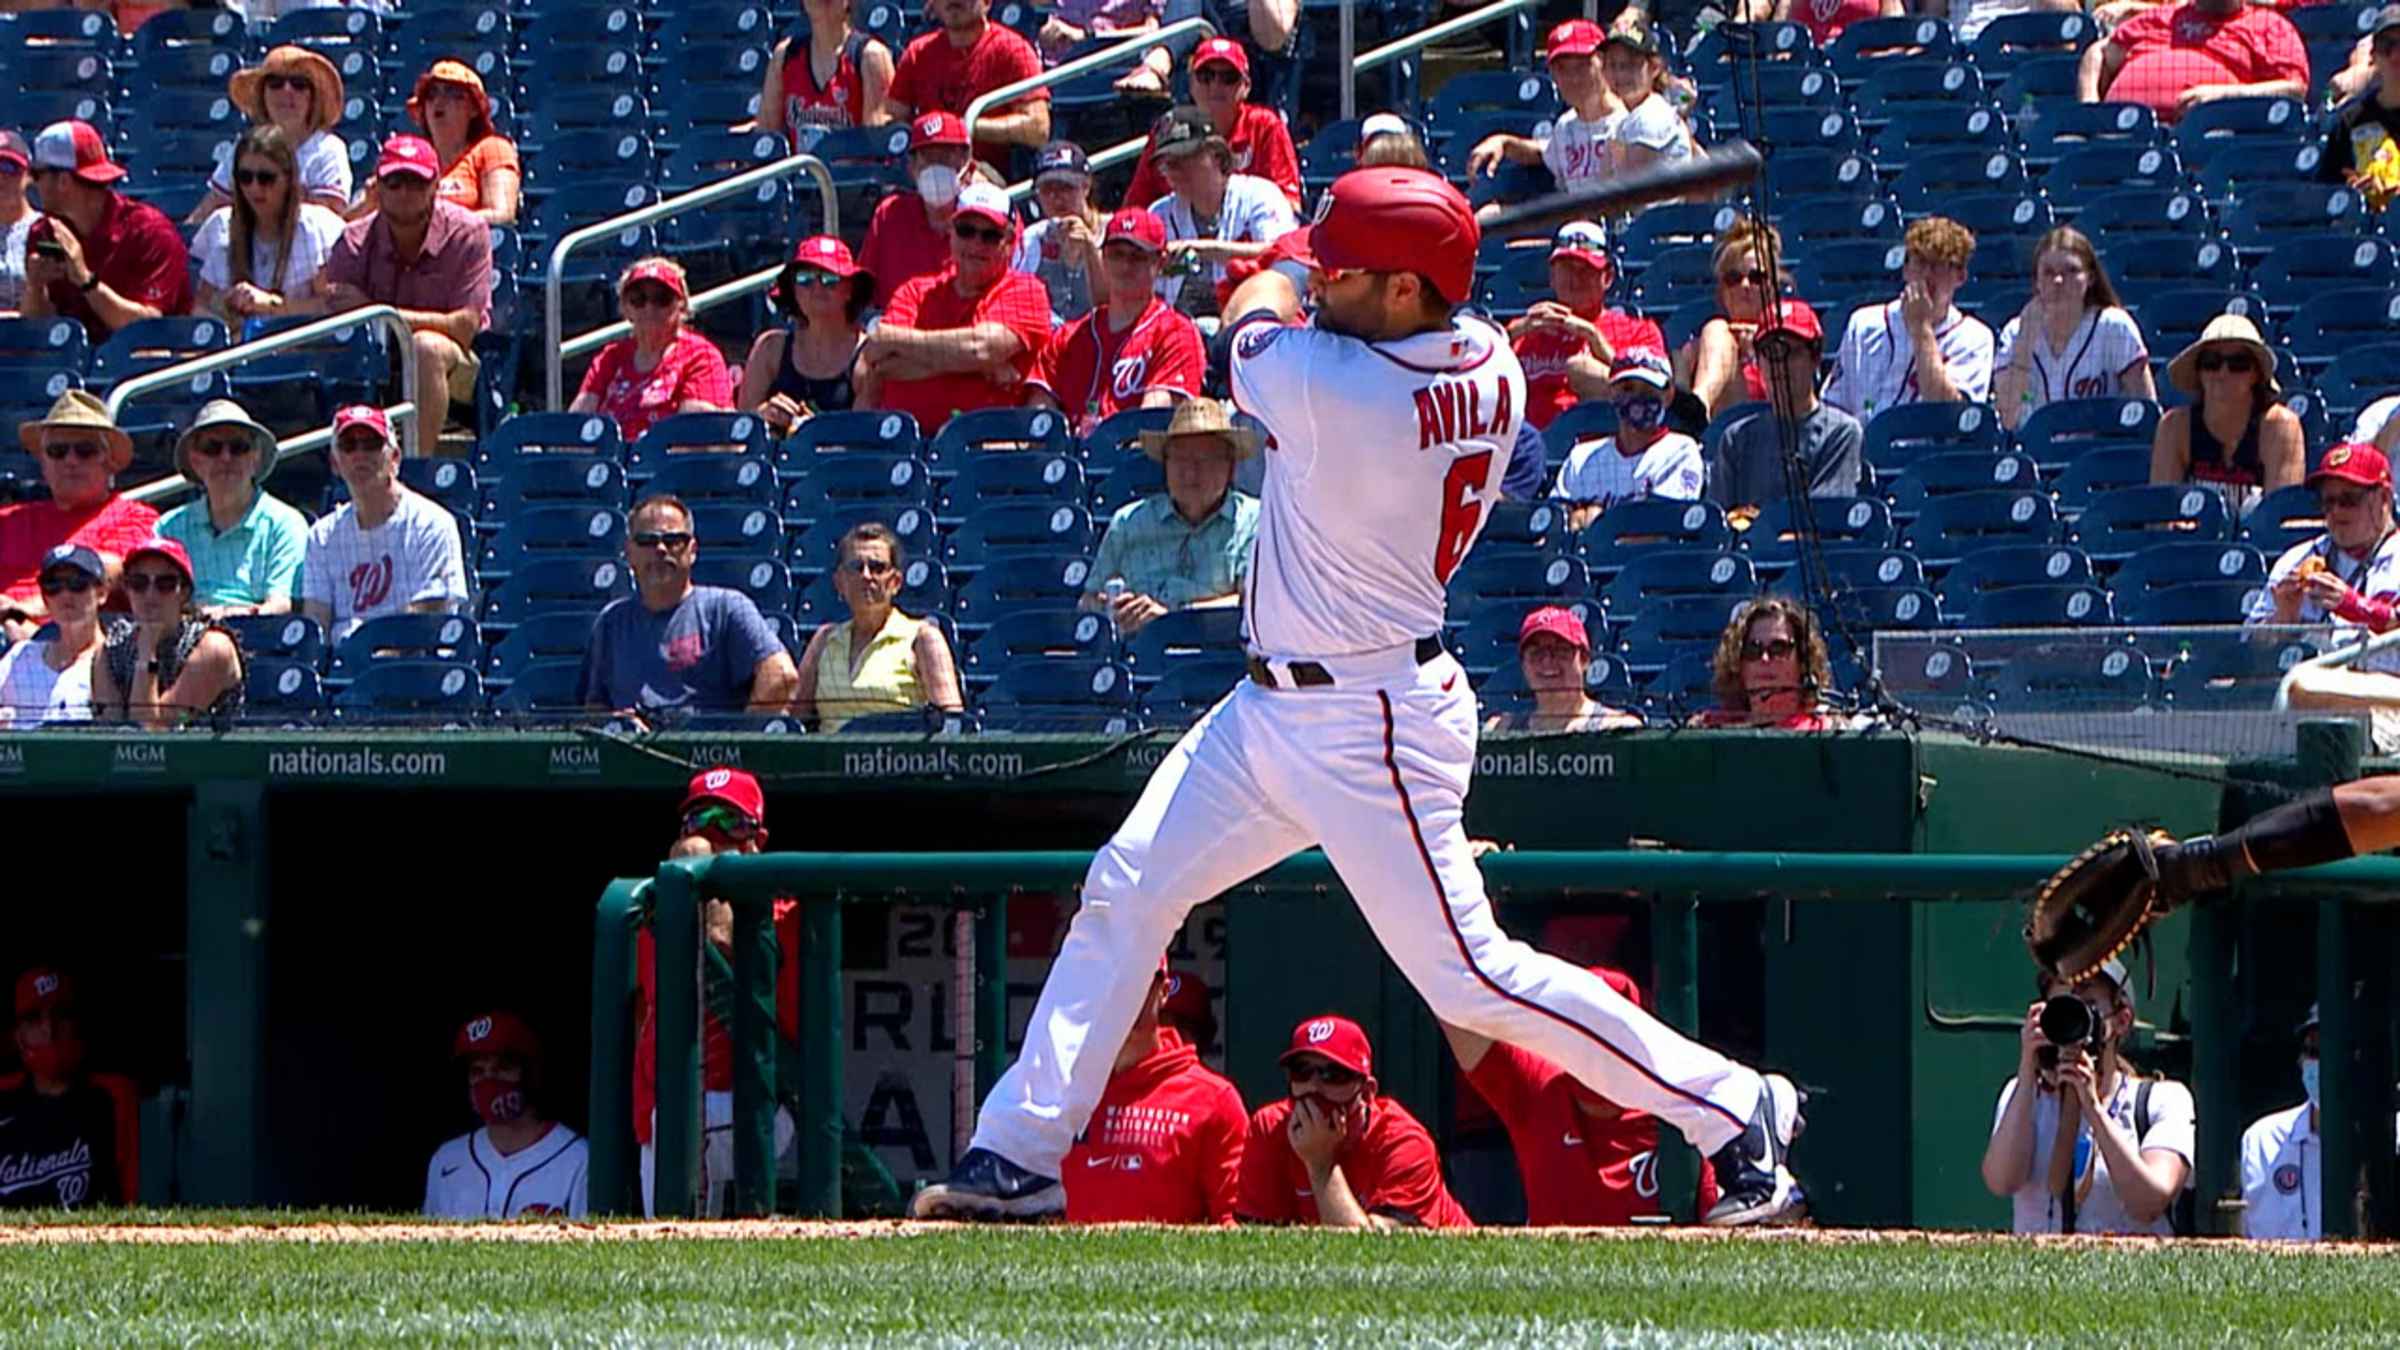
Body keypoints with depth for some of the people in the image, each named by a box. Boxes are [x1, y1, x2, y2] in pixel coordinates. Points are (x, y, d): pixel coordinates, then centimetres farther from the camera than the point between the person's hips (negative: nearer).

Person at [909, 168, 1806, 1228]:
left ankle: (1735, 1110, 5)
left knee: (1468, 976, -5)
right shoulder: (1491, 368, -3)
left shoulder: (1323, 382, -27)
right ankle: (1023, 1153, 13)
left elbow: (1253, 314, -3)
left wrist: (1271, 278, 17)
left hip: (1370, 729, -10)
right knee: (1124, 894, 9)